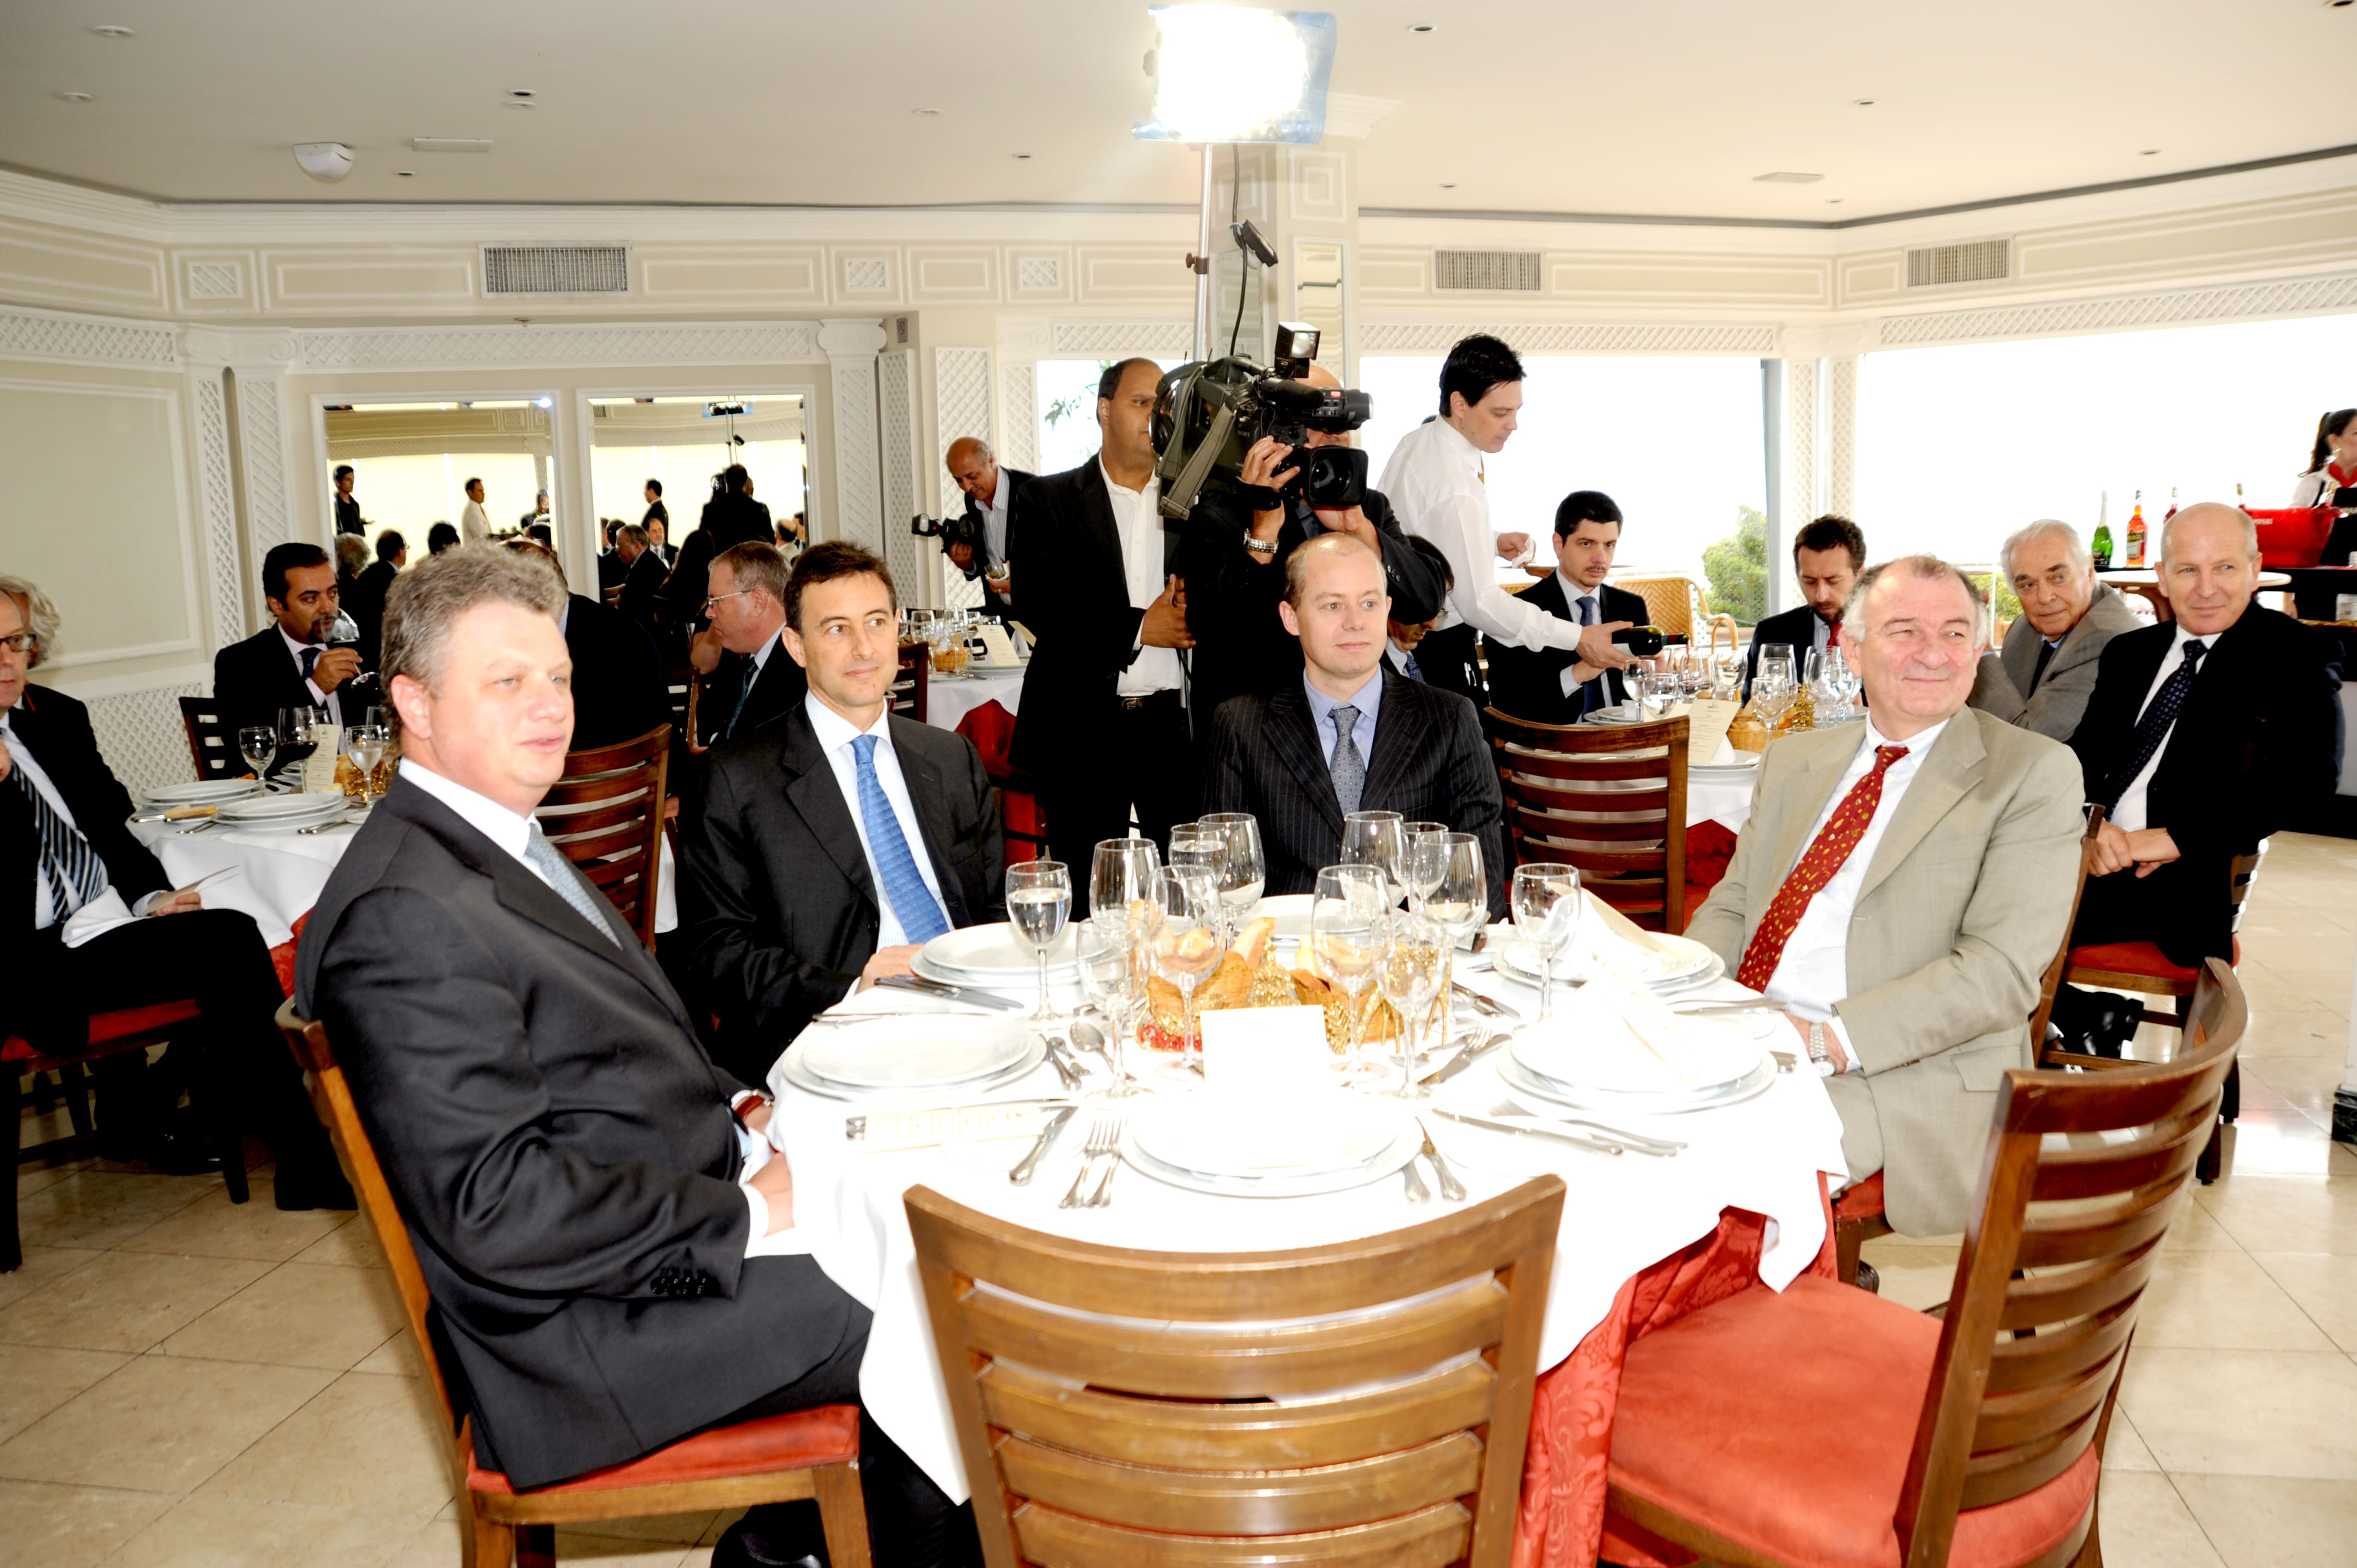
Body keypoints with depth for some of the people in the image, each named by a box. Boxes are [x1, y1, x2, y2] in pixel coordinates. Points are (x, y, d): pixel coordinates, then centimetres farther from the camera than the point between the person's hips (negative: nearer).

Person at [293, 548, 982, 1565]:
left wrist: (736, 1112, 2)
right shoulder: (404, 913, -21)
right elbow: (497, 1205, -25)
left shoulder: (503, 843, 11)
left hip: (699, 1214, 10)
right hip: (586, 1332, -10)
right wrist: (746, 1212, -19)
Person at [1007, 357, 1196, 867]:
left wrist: (1194, 610, -12)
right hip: (1082, 726, -2)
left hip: (1176, 722, 2)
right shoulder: (1047, 500, 4)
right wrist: (1139, 628, -10)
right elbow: (1035, 605, -8)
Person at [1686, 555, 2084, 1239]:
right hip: (1741, 1043, 6)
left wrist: (1829, 1039, -21)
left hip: (1906, 1077, -5)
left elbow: (2001, 969, -11)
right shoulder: (1794, 760, 17)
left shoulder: (2032, 772, -1)